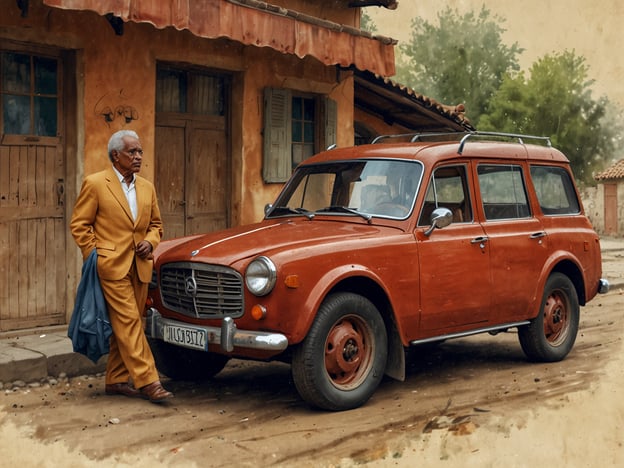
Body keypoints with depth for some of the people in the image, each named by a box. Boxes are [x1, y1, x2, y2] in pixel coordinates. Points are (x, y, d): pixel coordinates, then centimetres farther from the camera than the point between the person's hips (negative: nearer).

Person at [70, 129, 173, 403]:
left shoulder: (147, 187, 12)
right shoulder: (95, 184, -4)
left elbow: (155, 224, 22)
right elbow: (79, 225, -3)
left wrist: (151, 241, 1)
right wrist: (96, 256, -8)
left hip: (140, 267, 6)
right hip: (112, 265, -6)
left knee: (125, 327, 10)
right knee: (129, 323, -9)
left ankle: (116, 381, 19)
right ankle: (147, 382, -10)